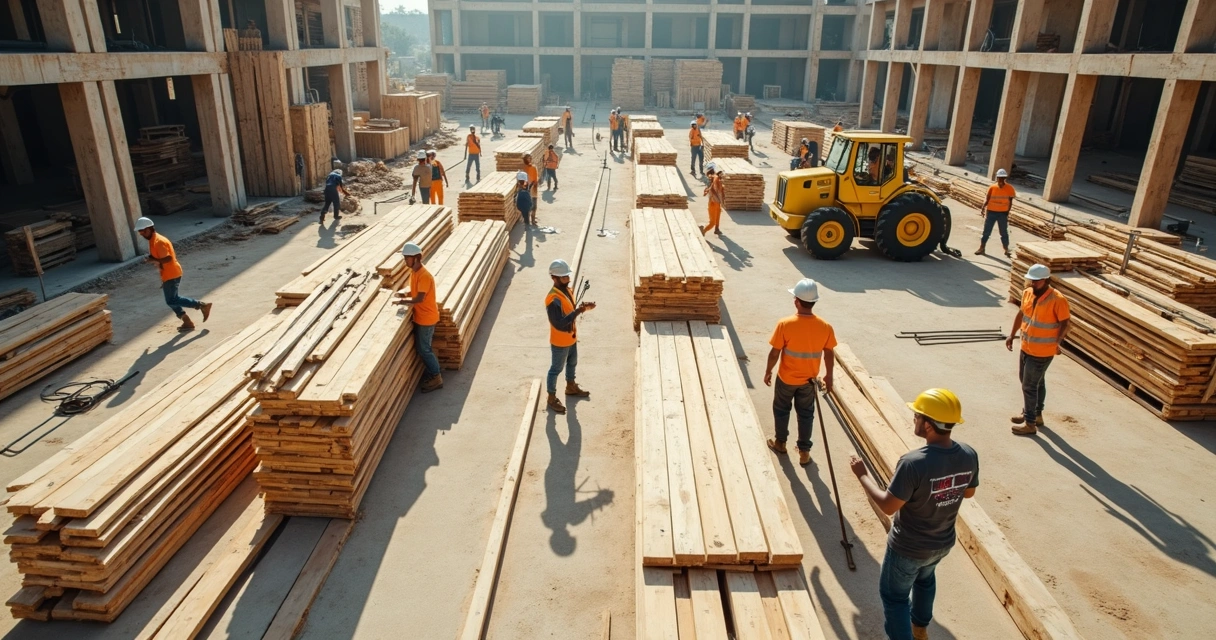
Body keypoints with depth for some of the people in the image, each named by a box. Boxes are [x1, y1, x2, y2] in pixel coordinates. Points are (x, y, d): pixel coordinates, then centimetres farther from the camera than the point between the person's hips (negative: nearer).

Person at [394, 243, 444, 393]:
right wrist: (405, 294, 0)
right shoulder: (414, 272, 5)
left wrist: (402, 301, -22)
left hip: (427, 318, -9)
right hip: (420, 317, 9)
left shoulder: (424, 276, -25)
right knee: (420, 347, 18)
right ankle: (432, 371, 32)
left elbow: (419, 298, -31)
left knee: (423, 349, -1)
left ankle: (437, 378, 10)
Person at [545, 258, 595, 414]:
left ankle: (571, 387, 50)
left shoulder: (566, 290, -2)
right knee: (556, 369, 9)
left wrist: (583, 307, -9)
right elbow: (559, 324, -34)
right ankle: (552, 398, 27)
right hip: (560, 342, -9)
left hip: (571, 338, 9)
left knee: (572, 363, 27)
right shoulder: (553, 299, -31)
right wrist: (578, 311, -37)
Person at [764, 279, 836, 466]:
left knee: (781, 409, 21)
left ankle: (780, 443, 38)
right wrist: (828, 376, 13)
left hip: (786, 379, -2)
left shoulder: (785, 324, -24)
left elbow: (775, 353, -16)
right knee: (806, 414, 19)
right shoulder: (825, 327, -15)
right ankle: (804, 452, 27)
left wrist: (768, 371, 1)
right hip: (809, 380, 2)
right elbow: (829, 355, -3)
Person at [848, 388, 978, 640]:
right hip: (943, 543, 7)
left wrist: (862, 475, -15)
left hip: (908, 548, -7)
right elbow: (969, 492, 3)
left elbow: (888, 506, -26)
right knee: (925, 578, 36)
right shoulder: (969, 456, -17)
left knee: (894, 594, 18)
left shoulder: (913, 463, -36)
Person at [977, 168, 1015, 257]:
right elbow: (987, 199, 0)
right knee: (986, 231, 6)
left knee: (1004, 232, 6)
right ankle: (981, 248, 16)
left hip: (1003, 213, -1)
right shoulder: (992, 187, -3)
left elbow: (1010, 202, -1)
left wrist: (1007, 213, -7)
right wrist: (983, 208, -17)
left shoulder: (1009, 188, -5)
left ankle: (1006, 251, 15)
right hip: (991, 212, 1)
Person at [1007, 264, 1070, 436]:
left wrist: (1057, 342, -24)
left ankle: (1030, 423, 10)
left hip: (1042, 352, -7)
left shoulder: (1057, 300, -21)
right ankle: (1035, 414, 39)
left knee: (1029, 386, -2)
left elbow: (1064, 323, -16)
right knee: (1037, 383, 23)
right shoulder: (1027, 293, -1)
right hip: (1026, 347, 7)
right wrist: (1012, 335, 15)